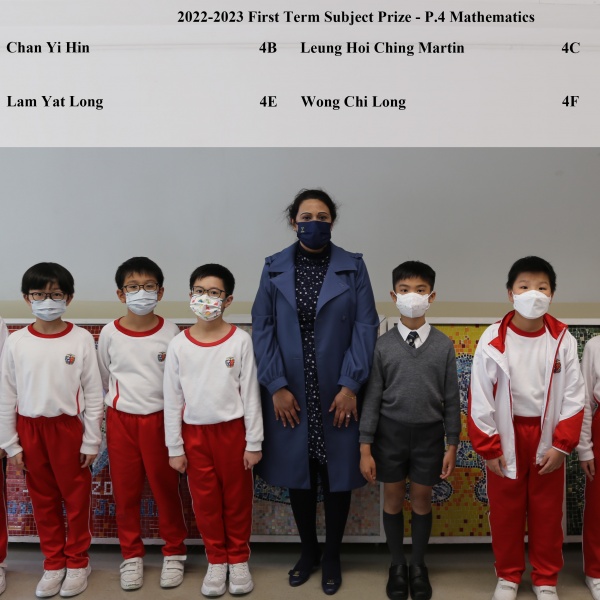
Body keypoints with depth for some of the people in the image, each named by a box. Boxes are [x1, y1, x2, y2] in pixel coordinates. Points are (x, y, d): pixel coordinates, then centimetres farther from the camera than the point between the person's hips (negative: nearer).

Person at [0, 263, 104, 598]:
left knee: (76, 497, 10)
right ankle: (53, 563, 30)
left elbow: (94, 394, -5)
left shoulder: (81, 339, -9)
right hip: (30, 430, 2)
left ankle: (77, 562, 27)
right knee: (43, 499, 14)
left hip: (68, 428, -2)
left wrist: (92, 441, -5)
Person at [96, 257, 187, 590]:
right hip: (121, 420, 2)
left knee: (166, 487, 7)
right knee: (126, 490, 10)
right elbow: (105, 379, 9)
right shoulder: (110, 334, -3)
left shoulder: (170, 333, -6)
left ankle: (174, 552, 25)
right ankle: (132, 554, 27)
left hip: (159, 419, -1)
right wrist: (123, 400, 6)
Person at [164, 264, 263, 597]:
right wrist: (175, 447, 1)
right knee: (205, 499, 11)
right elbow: (172, 400, 0)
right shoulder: (179, 345, -4)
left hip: (232, 430, -1)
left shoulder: (240, 340, -8)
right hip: (195, 433, 1)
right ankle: (216, 561, 28)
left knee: (237, 497, 11)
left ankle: (239, 559, 29)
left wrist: (254, 442, -5)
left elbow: (251, 394, -5)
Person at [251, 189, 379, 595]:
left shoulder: (353, 267, -1)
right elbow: (262, 328, -1)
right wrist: (276, 386, -9)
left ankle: (332, 556, 29)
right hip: (290, 393, 1)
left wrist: (350, 385, -12)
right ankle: (308, 551, 33)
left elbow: (366, 328, -5)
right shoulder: (274, 268, 3)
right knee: (298, 474, 12)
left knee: (338, 475, 9)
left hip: (338, 393, -1)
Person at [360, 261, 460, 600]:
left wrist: (452, 446, -1)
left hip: (429, 435, 0)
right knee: (393, 500, 12)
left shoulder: (444, 346, -5)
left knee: (422, 501, 12)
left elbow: (452, 400, 0)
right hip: (390, 434, 0)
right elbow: (372, 399, -4)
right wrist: (365, 448, -6)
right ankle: (397, 564, 31)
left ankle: (419, 565, 32)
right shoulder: (383, 345, -6)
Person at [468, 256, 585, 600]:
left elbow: (573, 397, -3)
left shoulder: (563, 340, -7)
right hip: (506, 435, -1)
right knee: (505, 511, 12)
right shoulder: (493, 340, -10)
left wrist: (562, 445, -8)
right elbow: (480, 399, -7)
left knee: (547, 512, 12)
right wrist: (488, 447, -8)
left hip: (548, 436, 1)